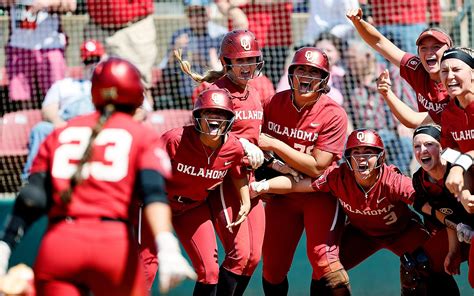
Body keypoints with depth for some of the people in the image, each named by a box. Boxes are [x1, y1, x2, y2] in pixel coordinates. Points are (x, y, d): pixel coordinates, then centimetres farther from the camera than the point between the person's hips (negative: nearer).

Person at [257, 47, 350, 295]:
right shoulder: (274, 104, -2)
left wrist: (275, 145, -20)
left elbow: (317, 167, -19)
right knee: (273, 267, 4)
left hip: (319, 193, -4)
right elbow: (259, 140, 14)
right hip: (282, 193, 4)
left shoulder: (333, 114, -15)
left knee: (323, 260, -21)